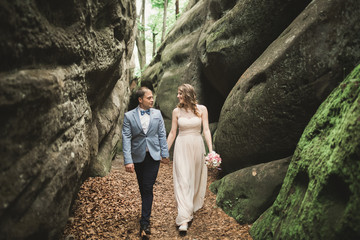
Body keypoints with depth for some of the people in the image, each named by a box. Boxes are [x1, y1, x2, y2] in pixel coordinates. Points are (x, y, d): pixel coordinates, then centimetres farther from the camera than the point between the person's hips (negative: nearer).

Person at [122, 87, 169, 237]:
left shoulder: (157, 114, 4)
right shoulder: (129, 116, -3)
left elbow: (162, 135, 7)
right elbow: (126, 139, -8)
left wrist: (165, 153, 2)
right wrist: (128, 160, -15)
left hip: (153, 156, 0)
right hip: (138, 157, 0)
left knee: (148, 188, -6)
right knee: (142, 188, 13)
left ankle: (145, 222, -2)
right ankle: (147, 211, 36)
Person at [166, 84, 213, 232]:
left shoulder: (201, 109, -1)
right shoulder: (177, 111, 2)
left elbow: (206, 130, -3)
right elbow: (172, 133, 6)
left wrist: (211, 150, -10)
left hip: (197, 146, 1)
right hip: (182, 147, -1)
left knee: (196, 178, 12)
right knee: (183, 180, -7)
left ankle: (194, 205, 38)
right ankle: (184, 219, -10)